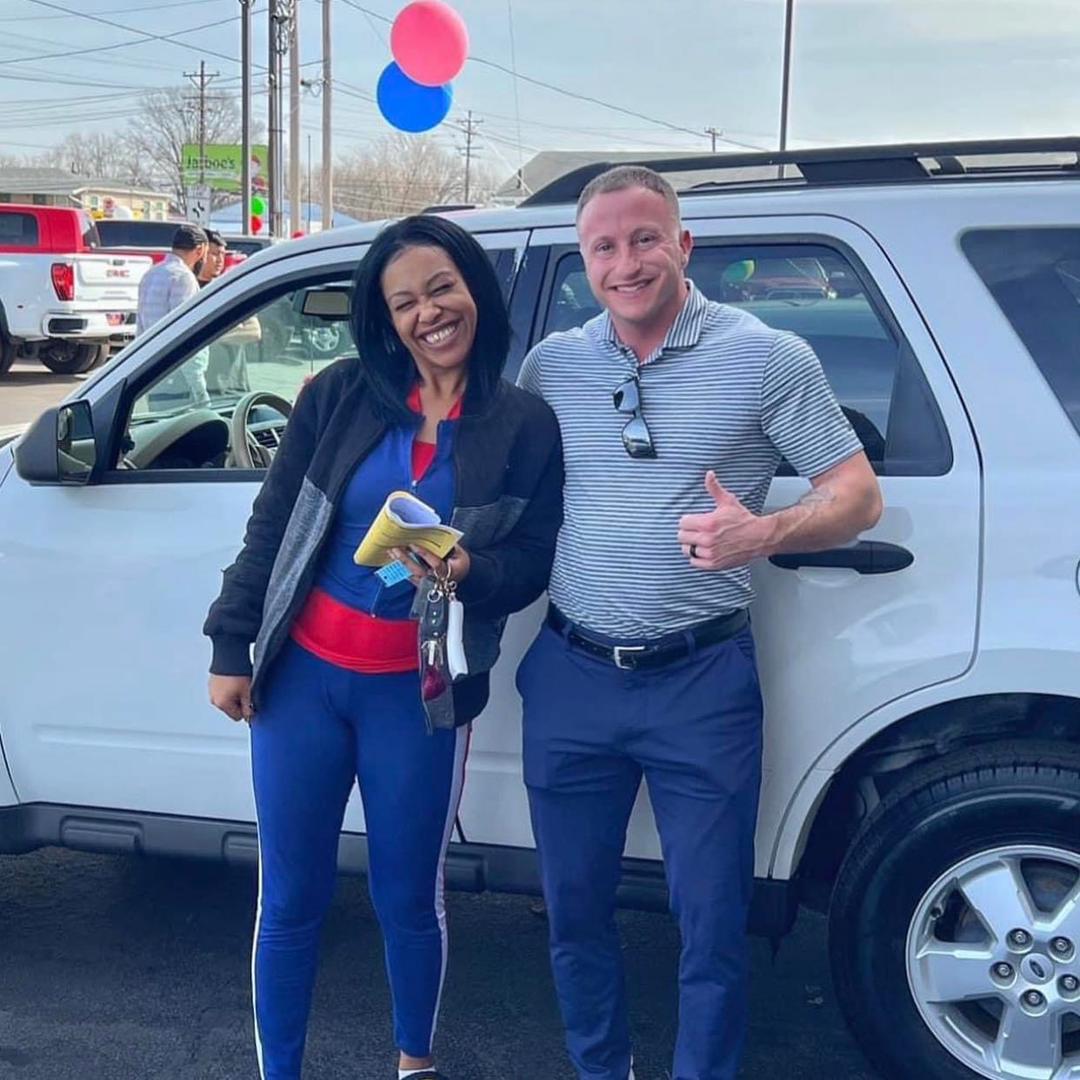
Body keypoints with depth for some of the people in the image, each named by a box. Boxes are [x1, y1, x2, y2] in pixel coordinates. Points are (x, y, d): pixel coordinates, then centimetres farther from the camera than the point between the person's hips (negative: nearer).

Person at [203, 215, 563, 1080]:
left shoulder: (526, 426, -3)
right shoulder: (339, 396, -2)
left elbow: (530, 567, -1)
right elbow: (270, 526, 2)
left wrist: (468, 572, -22)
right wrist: (231, 647, 1)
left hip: (418, 694, 0)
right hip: (301, 675, 1)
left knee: (409, 899, 13)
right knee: (291, 900, 9)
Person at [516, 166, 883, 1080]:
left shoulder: (766, 357, -4)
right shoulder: (550, 365, 6)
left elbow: (858, 495, -3)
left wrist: (763, 534, -23)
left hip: (702, 682, -3)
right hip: (570, 678, 4)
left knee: (712, 924, 5)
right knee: (575, 908, 15)